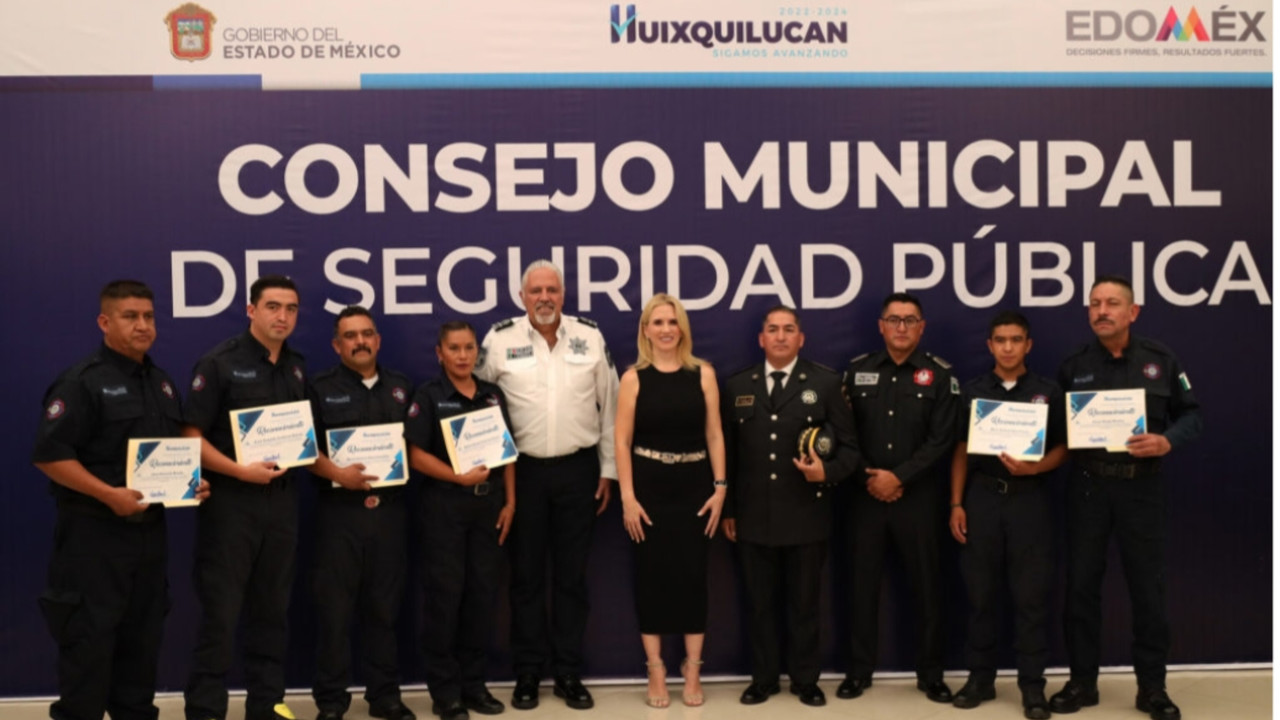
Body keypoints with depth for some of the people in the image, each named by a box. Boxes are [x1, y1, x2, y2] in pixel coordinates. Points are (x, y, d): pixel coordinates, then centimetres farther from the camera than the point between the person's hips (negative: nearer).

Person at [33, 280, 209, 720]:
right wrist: (110, 495, -23)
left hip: (150, 529, 7)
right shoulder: (83, 381, -11)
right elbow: (49, 454, -17)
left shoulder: (161, 383, 14)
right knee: (89, 638, -2)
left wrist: (192, 483, 3)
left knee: (143, 635, 14)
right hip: (94, 532, -7)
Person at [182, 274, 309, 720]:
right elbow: (191, 436, -11)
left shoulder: (298, 368, 11)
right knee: (220, 610, -2)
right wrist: (240, 470, -21)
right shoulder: (220, 362, -7)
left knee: (272, 608, 12)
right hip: (231, 499, -5)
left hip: (282, 499, 6)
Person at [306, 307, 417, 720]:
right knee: (335, 607, 1)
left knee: (384, 606, 9)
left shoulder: (401, 388, 13)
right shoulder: (321, 389, 2)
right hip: (339, 510, -3)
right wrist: (336, 473, -17)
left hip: (389, 509, 3)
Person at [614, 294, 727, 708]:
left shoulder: (703, 374, 2)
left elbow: (714, 434, 2)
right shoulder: (634, 378, -2)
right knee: (651, 576, 5)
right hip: (649, 487, -1)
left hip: (694, 486, 1)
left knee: (692, 575, 5)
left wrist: (720, 487, -3)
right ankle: (656, 673, 17)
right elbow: (621, 440, -4)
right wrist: (627, 496, -9)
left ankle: (693, 671, 19)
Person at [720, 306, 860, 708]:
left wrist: (828, 472, -20)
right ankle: (763, 678, 24)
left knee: (805, 602, 9)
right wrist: (727, 510, 7)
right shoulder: (737, 387, 8)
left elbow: (849, 447, 0)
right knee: (759, 603, 11)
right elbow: (727, 452, 9)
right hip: (753, 517, 2)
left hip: (806, 517, -2)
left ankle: (806, 679, 24)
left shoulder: (825, 383, 1)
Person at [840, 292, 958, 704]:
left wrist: (899, 477, -13)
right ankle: (859, 670, 18)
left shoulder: (939, 374, -1)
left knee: (926, 585, 6)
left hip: (918, 495, -1)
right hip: (866, 494, 2)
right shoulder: (857, 371, 6)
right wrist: (869, 478, -6)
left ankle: (930, 673, 19)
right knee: (863, 584, 6)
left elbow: (942, 439, -7)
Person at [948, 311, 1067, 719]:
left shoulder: (1047, 392, 4)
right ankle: (981, 677, 17)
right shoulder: (973, 391, 8)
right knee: (981, 593, 6)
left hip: (1029, 499, -1)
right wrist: (956, 504, 2)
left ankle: (1032, 684, 9)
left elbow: (1061, 449, 4)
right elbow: (962, 450, 9)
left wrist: (1032, 468, -15)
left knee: (1030, 596, 1)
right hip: (982, 498, 2)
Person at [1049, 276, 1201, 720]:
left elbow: (1190, 414, 3)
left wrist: (1167, 441, -15)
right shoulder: (1073, 367, 4)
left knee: (1147, 587, 5)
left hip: (1141, 485, -1)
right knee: (1081, 584, 6)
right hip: (1087, 486, 1)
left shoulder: (1160, 359, 0)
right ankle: (1082, 681, 19)